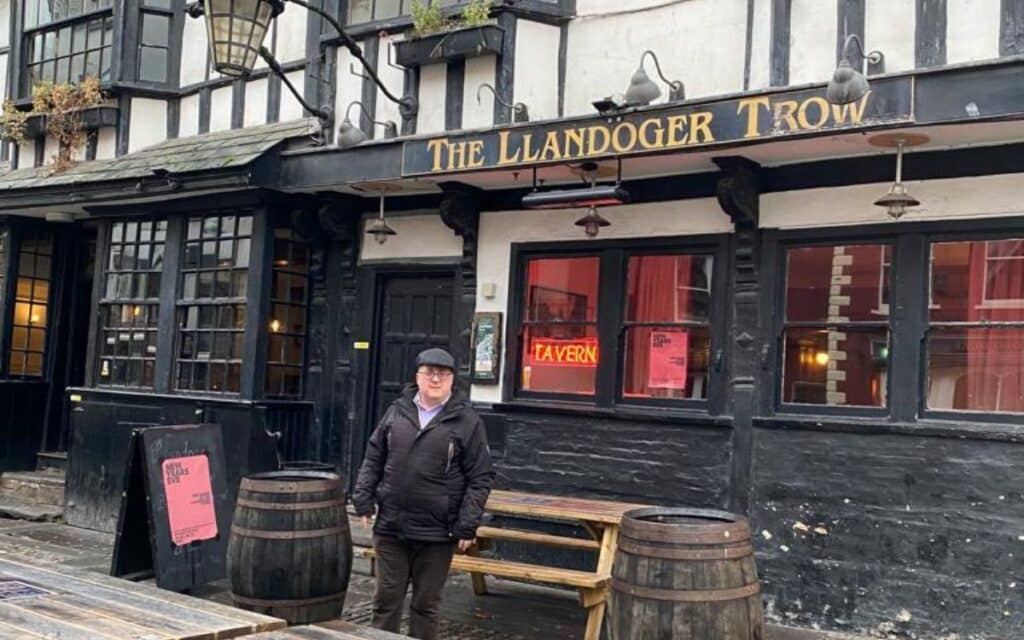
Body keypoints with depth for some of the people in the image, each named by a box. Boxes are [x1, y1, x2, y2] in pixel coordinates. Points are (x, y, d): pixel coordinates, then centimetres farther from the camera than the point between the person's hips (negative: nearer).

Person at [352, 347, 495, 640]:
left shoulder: (467, 421, -4)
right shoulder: (397, 411, 6)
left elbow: (480, 479, -4)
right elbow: (373, 459, 13)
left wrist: (467, 527, -9)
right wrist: (364, 500, 4)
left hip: (436, 532, -3)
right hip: (390, 527, 3)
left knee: (425, 604, 9)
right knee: (386, 599, 11)